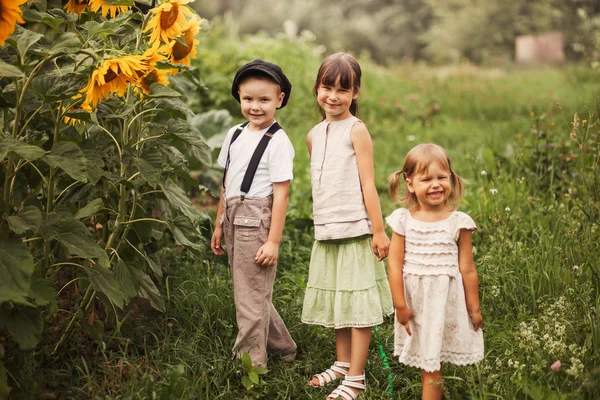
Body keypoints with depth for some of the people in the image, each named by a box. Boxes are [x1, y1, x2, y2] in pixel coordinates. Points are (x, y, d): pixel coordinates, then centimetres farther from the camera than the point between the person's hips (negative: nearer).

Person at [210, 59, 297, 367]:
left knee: (251, 296, -3)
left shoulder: (277, 142, -9)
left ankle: (249, 364, 8)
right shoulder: (235, 134, 13)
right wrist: (219, 225, 19)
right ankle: (283, 347, 32)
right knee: (251, 291, 15)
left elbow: (281, 194, -12)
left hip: (257, 223, -8)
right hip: (234, 220, 8)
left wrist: (273, 241, -15)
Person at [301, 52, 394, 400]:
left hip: (355, 231, -7)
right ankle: (343, 364, 30)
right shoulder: (314, 135, 12)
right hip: (326, 232, 7)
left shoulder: (356, 130, -7)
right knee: (336, 303, 16)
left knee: (358, 304, -2)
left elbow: (368, 184, -10)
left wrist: (379, 231, -11)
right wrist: (323, 222, 14)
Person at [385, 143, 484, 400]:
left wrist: (473, 309, 3)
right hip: (415, 300, 2)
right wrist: (400, 305, -4)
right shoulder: (403, 220, -4)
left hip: (446, 299, -2)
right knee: (425, 360, 13)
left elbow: (467, 269, -2)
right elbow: (394, 264, -3)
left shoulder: (458, 222, -7)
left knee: (432, 362, 5)